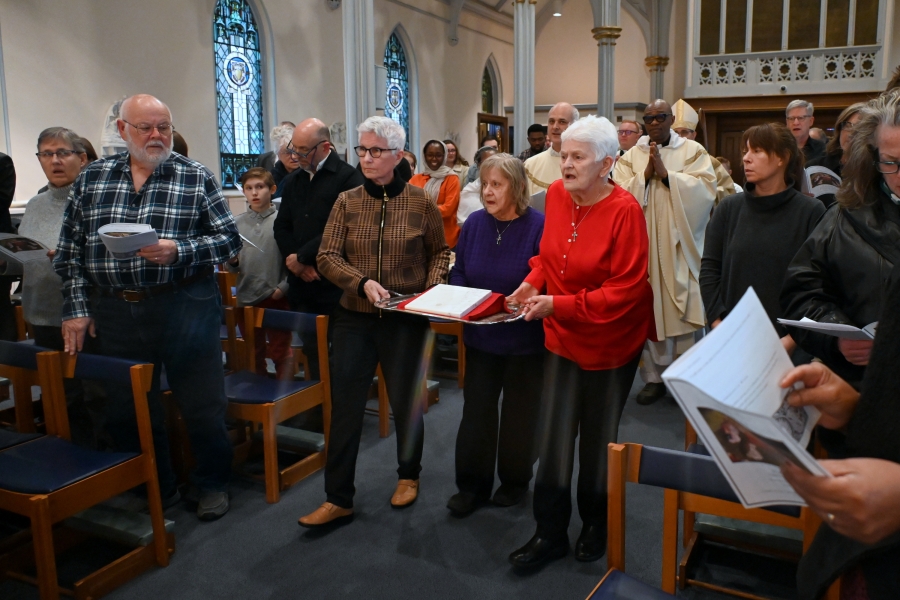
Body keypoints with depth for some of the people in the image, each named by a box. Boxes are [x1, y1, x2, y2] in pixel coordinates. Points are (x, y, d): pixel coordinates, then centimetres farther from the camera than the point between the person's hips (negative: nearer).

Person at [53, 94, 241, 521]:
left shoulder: (197, 178, 1)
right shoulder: (91, 179, 9)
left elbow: (229, 240, -3)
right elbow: (69, 250, 10)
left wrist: (179, 251, -18)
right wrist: (75, 307, 4)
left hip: (185, 305, -3)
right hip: (116, 312, 3)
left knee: (202, 405, 5)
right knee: (125, 409, 12)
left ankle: (211, 483, 28)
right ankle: (154, 489, 33)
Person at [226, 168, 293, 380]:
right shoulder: (238, 223, 5)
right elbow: (232, 267, 9)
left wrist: (283, 287, -16)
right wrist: (231, 261, -12)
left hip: (276, 298, -4)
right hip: (246, 298, 4)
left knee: (281, 352, 8)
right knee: (254, 353, 18)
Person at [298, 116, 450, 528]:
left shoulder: (421, 203, -3)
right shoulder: (347, 202, 1)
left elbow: (440, 252, 7)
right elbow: (327, 257, -4)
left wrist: (434, 286, -10)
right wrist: (363, 282, -20)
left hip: (406, 320, -1)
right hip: (355, 318, 2)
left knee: (406, 402, 11)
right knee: (345, 406, 1)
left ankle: (408, 475, 36)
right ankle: (338, 499, 11)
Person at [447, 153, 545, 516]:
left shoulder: (538, 226, -15)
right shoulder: (474, 223, -1)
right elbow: (458, 272, 7)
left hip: (524, 339, -3)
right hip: (480, 336, 4)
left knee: (520, 412, 14)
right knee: (476, 410, 9)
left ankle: (515, 480, 34)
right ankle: (472, 484, 23)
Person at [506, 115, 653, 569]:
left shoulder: (624, 211, -21)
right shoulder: (556, 194, -4)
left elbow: (626, 290, -23)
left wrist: (559, 304, -26)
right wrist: (533, 281, -8)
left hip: (610, 342, -4)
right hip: (561, 336, 5)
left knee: (597, 440, 12)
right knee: (554, 438, 5)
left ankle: (595, 525, 36)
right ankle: (550, 533, 20)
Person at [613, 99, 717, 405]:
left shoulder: (693, 151, 5)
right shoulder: (630, 156, 10)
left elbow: (704, 190, -9)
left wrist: (665, 174, -14)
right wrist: (645, 175, -12)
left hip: (679, 245, -1)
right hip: (644, 244, 2)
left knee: (682, 310, -1)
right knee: (649, 311, 3)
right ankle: (655, 376, 15)